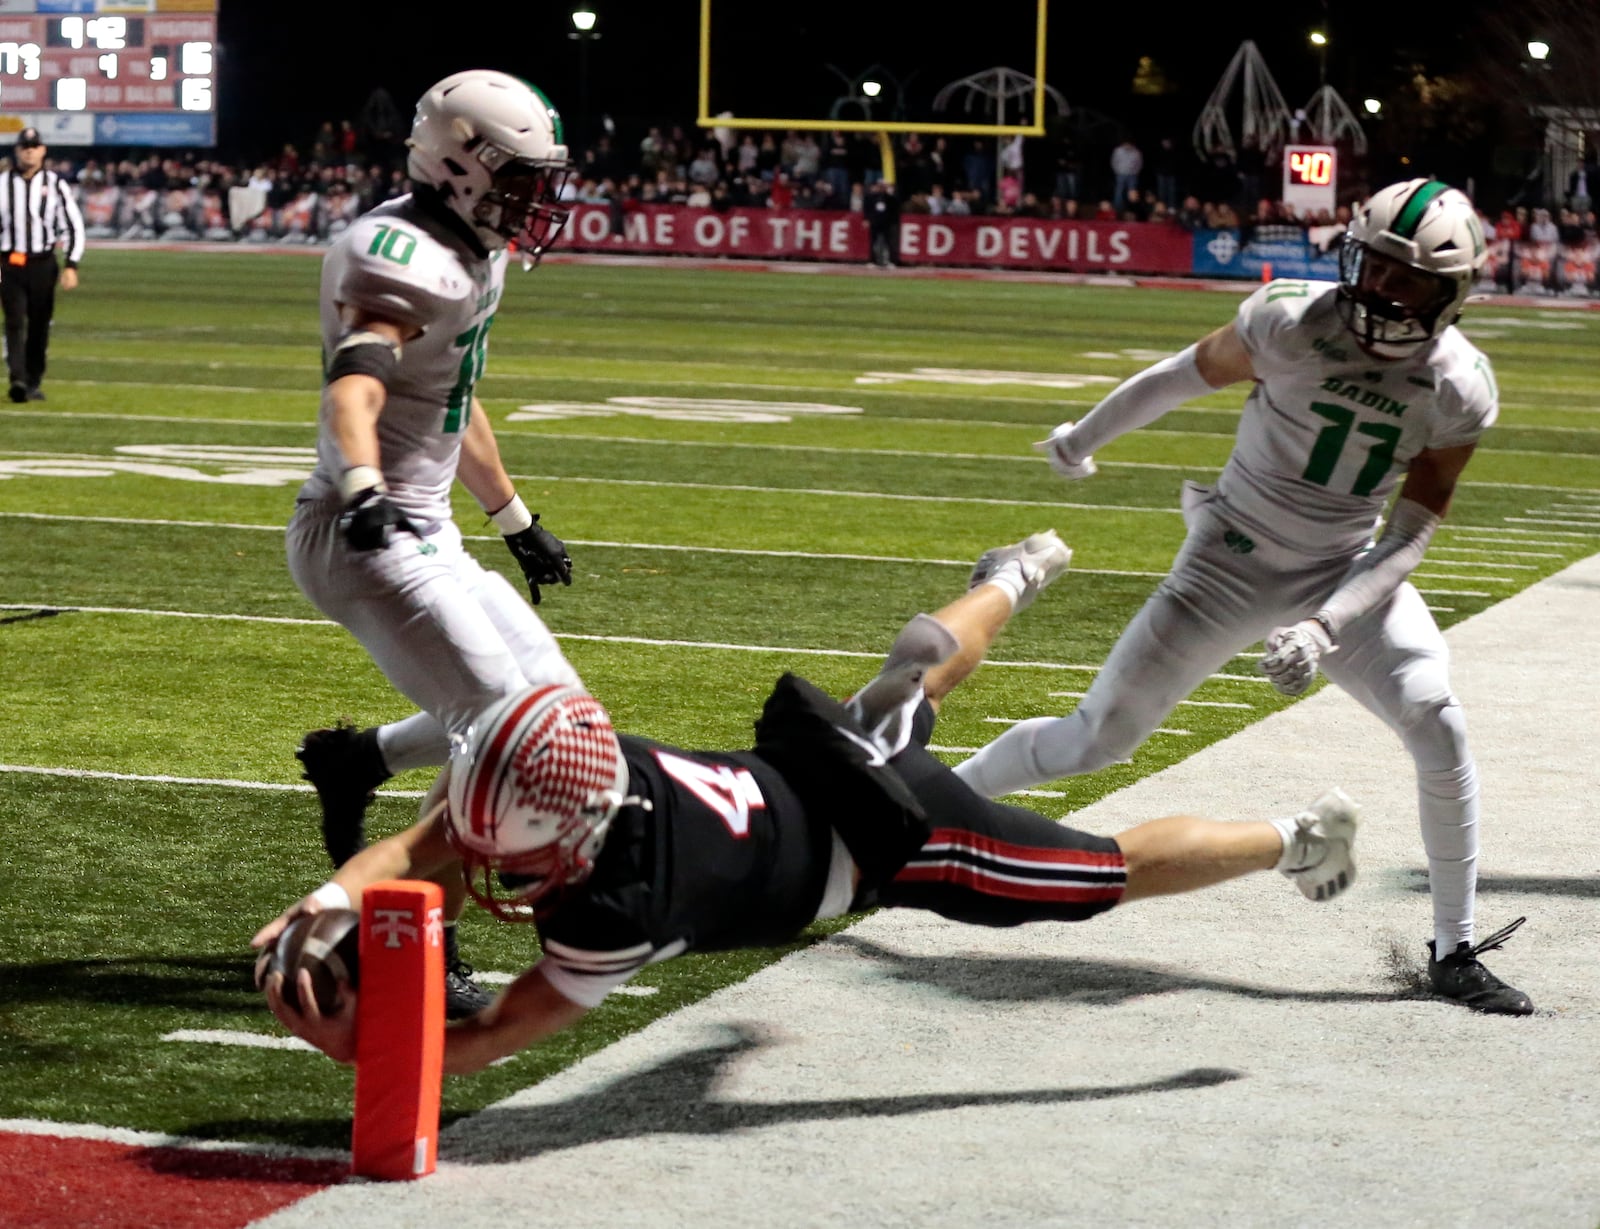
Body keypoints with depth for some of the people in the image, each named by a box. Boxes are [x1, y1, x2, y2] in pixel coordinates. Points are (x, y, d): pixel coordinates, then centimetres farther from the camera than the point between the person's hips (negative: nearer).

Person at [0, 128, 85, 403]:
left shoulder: (56, 185, 2)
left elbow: (74, 227, 2)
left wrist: (71, 266, -8)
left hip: (43, 265, 1)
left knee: (39, 326, 5)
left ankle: (33, 383, 15)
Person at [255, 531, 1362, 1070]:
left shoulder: (619, 905, -40)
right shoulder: (547, 764, -26)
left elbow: (489, 1043, -32)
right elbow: (413, 849, -22)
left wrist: (352, 1039, -36)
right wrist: (330, 904, -41)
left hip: (884, 835, -7)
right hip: (812, 759, 7)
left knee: (1108, 871, 11)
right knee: (913, 684, 40)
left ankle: (1299, 839, 31)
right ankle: (1015, 578, 71)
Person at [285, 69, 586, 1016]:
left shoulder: (473, 259, 13)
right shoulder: (408, 262, -19)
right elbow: (354, 390, -36)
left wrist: (519, 524, 36)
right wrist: (363, 491, -55)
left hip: (427, 537, 10)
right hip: (368, 541, -10)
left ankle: (356, 760, 26)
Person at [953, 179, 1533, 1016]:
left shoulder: (1459, 391, -14)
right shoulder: (1294, 324, -21)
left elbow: (1409, 538, -10)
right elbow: (1189, 374, -2)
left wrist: (1324, 625, -25)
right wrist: (1085, 437, 14)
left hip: (1350, 573, 2)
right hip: (1236, 563, -2)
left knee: (1438, 730, -17)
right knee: (1096, 739, -1)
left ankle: (1453, 954, -2)